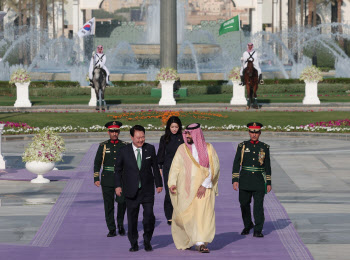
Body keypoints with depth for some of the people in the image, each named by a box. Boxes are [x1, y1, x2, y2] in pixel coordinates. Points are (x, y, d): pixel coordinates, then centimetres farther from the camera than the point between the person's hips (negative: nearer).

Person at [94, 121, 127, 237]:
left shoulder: (124, 146, 7)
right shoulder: (103, 146, 7)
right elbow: (97, 163, 8)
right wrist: (96, 179, 1)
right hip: (107, 180, 1)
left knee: (122, 202, -13)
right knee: (108, 205, 1)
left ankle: (120, 223, 10)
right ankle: (112, 229, 8)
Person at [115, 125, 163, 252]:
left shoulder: (150, 149, 2)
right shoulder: (124, 151, -1)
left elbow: (155, 167, 11)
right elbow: (118, 169, 9)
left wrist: (158, 183, 11)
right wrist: (118, 185, 4)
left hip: (147, 189, 0)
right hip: (131, 190, 0)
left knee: (149, 216, -9)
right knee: (132, 218, 3)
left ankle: (147, 241, 11)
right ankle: (134, 243, 18)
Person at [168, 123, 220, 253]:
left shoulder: (208, 148, 3)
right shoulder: (182, 149, 6)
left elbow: (214, 167, -3)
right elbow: (175, 167, 2)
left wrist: (205, 185, -13)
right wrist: (172, 183, -13)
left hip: (203, 188, -1)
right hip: (186, 188, 1)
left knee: (204, 213, -12)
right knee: (185, 215, 3)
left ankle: (202, 243, -13)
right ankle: (184, 241, 20)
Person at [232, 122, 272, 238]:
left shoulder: (264, 148, 6)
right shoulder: (242, 146, 4)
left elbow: (267, 166, 9)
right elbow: (236, 164, 2)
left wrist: (269, 183, 6)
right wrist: (235, 180, -6)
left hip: (259, 182, -1)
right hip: (245, 180, 1)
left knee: (258, 205, -9)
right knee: (244, 204, 9)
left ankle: (258, 230, -6)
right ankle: (248, 225, 31)